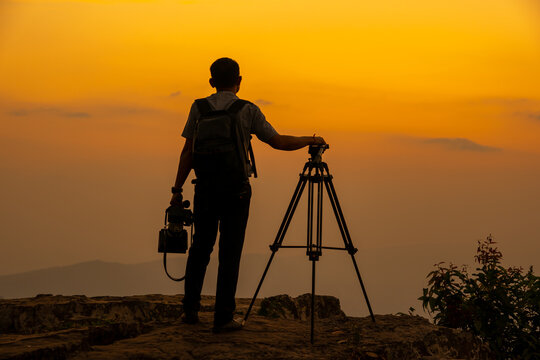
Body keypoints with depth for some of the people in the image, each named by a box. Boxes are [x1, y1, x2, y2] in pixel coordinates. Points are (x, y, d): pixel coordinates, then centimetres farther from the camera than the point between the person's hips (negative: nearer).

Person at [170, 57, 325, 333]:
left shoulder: (199, 108, 2)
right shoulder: (248, 110, -4)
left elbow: (188, 152, 1)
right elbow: (279, 142, -2)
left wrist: (177, 190, 6)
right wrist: (310, 140, 15)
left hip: (205, 186, 3)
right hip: (235, 189, -3)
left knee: (201, 247, 17)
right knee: (230, 253, 2)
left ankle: (190, 309, 19)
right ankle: (223, 318, 1)